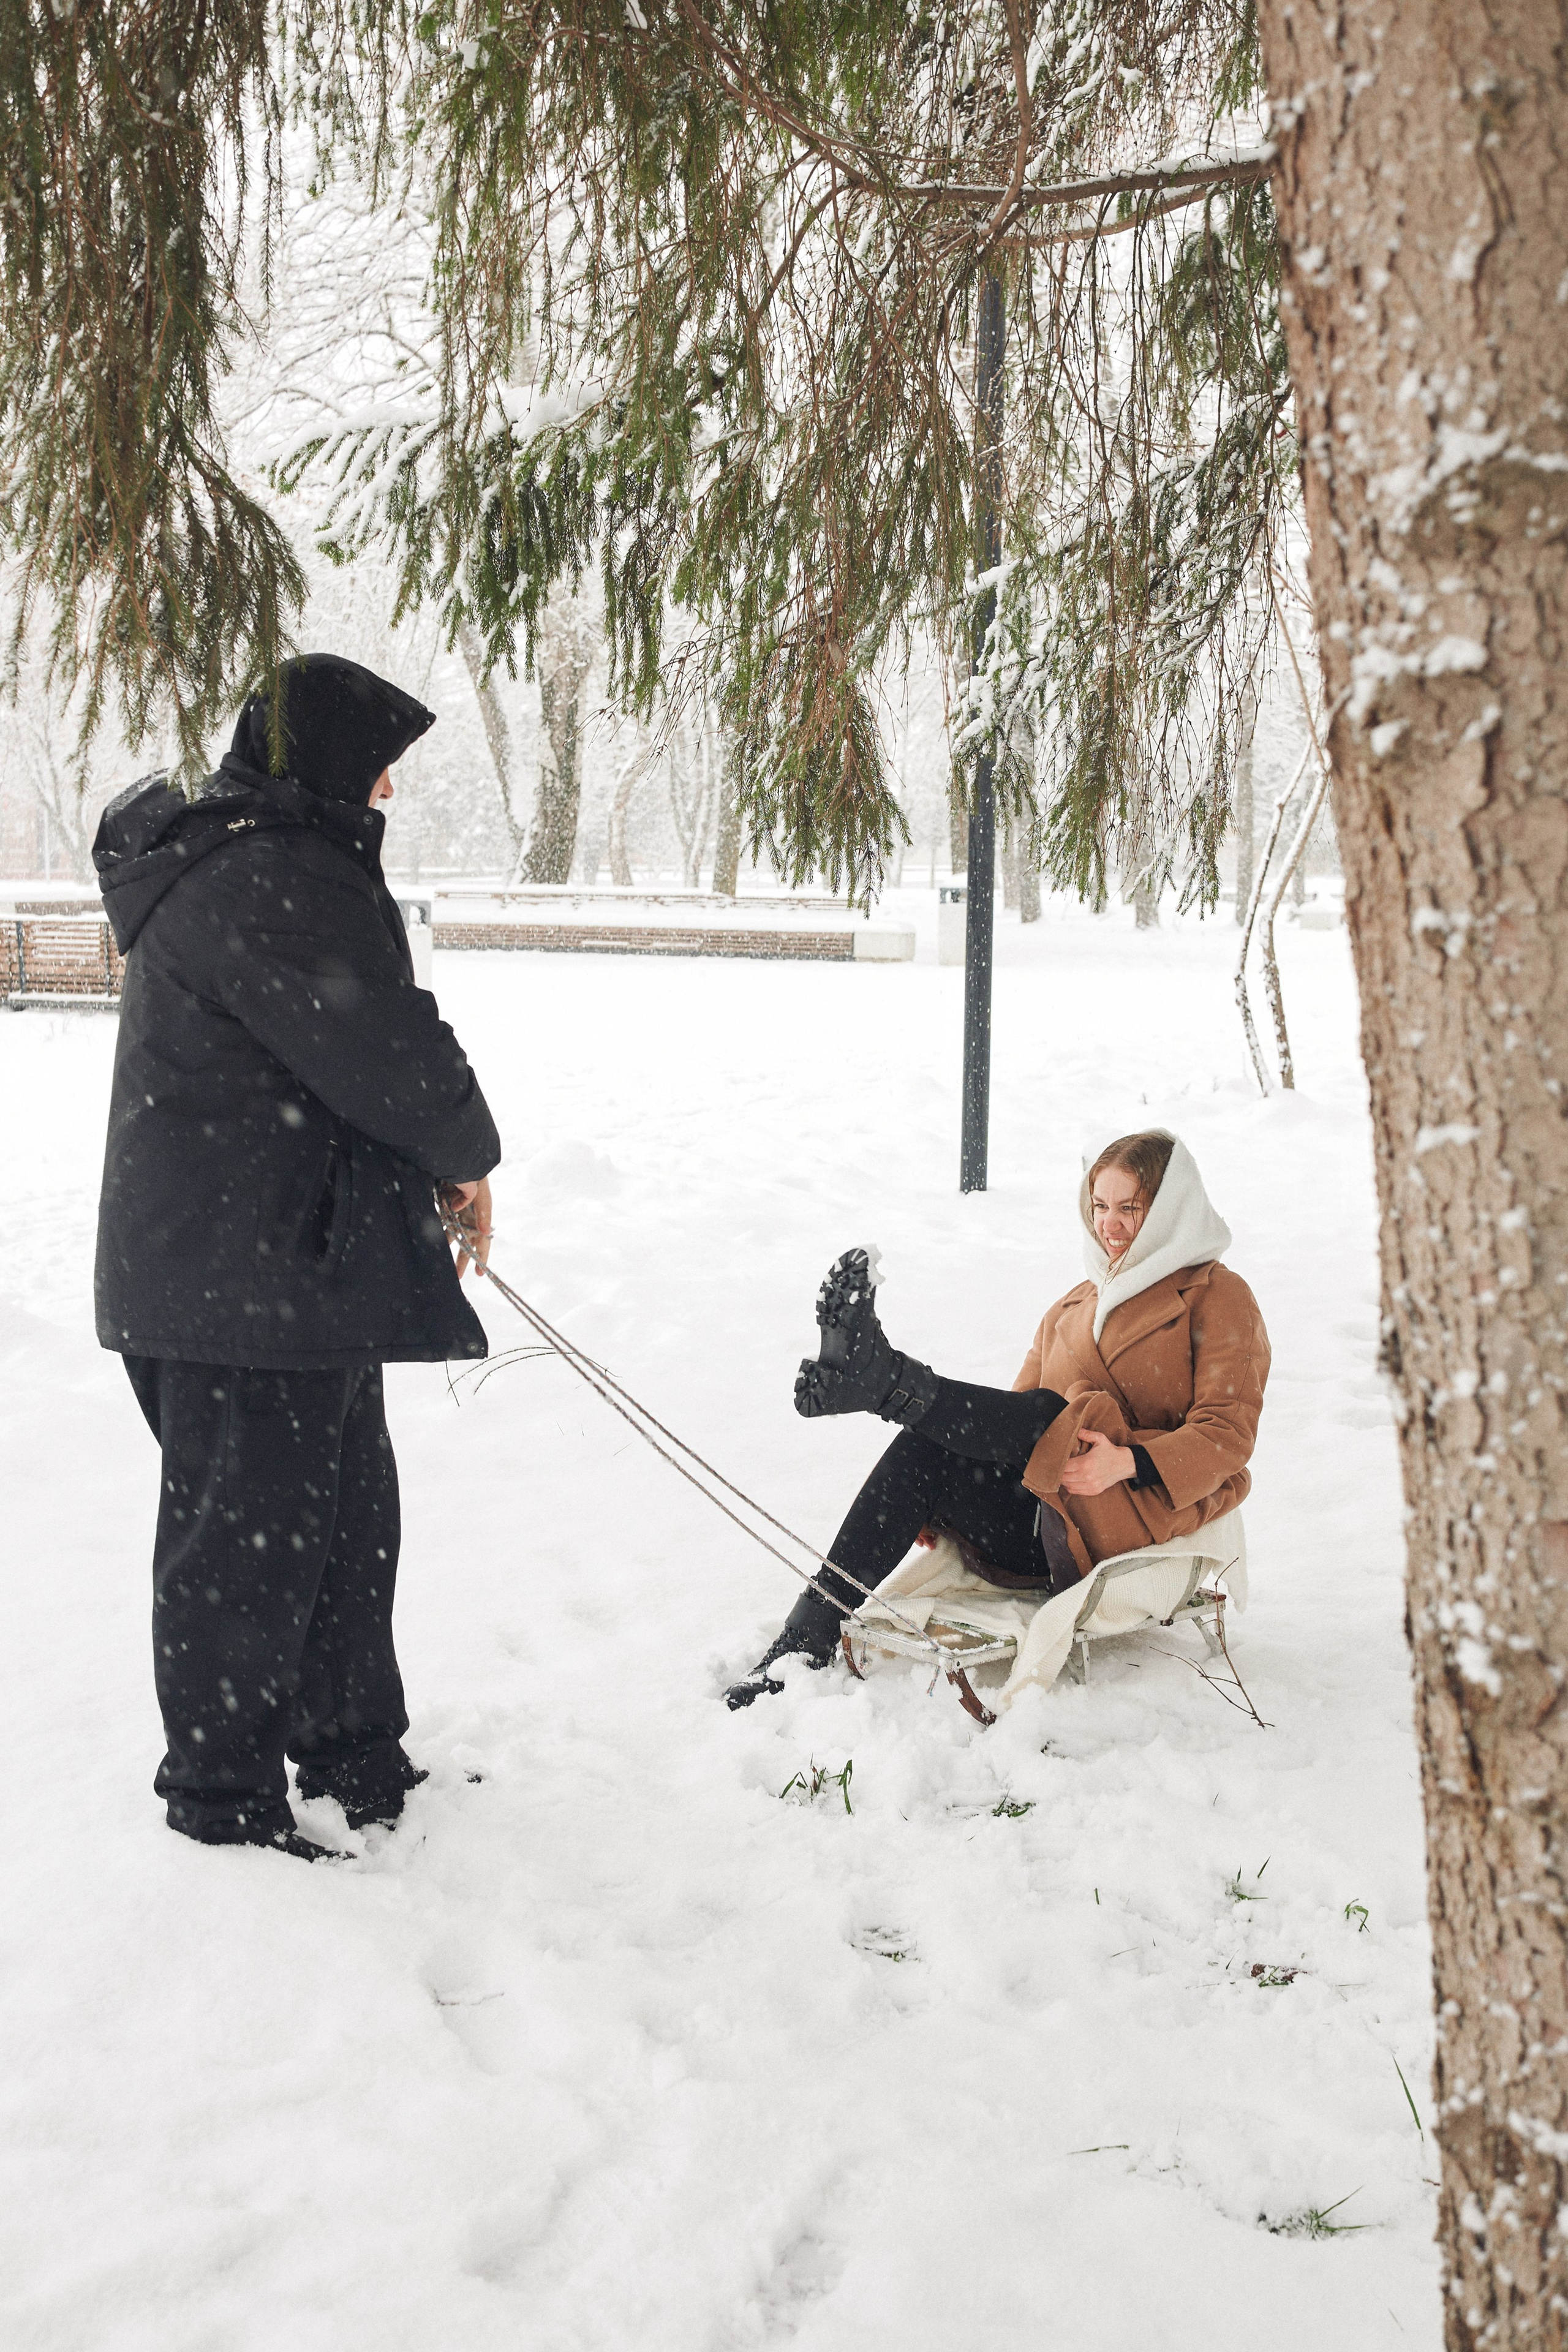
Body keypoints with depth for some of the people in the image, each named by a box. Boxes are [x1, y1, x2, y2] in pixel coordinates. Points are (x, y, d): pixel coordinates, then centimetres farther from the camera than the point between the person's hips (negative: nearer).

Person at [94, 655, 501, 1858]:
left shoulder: (243, 862, 17)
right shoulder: (270, 881, -20)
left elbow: (345, 1047, 18)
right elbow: (384, 1050, -21)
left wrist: (432, 1178, 10)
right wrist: (471, 1158, -3)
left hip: (299, 1271, 11)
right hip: (245, 1283, -11)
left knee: (345, 1514, 19)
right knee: (247, 1535, 0)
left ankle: (357, 1765, 32)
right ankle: (223, 1803, 12)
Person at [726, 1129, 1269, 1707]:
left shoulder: (1218, 1299, 3)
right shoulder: (1072, 1309, 22)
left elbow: (1229, 1434, -9)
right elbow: (1016, 1422, 19)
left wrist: (1130, 1463, -26)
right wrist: (942, 1504, 2)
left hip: (1145, 1522, -5)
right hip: (1048, 1534, 6)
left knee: (1058, 1417, -32)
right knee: (927, 1446, -19)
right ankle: (809, 1638, -27)